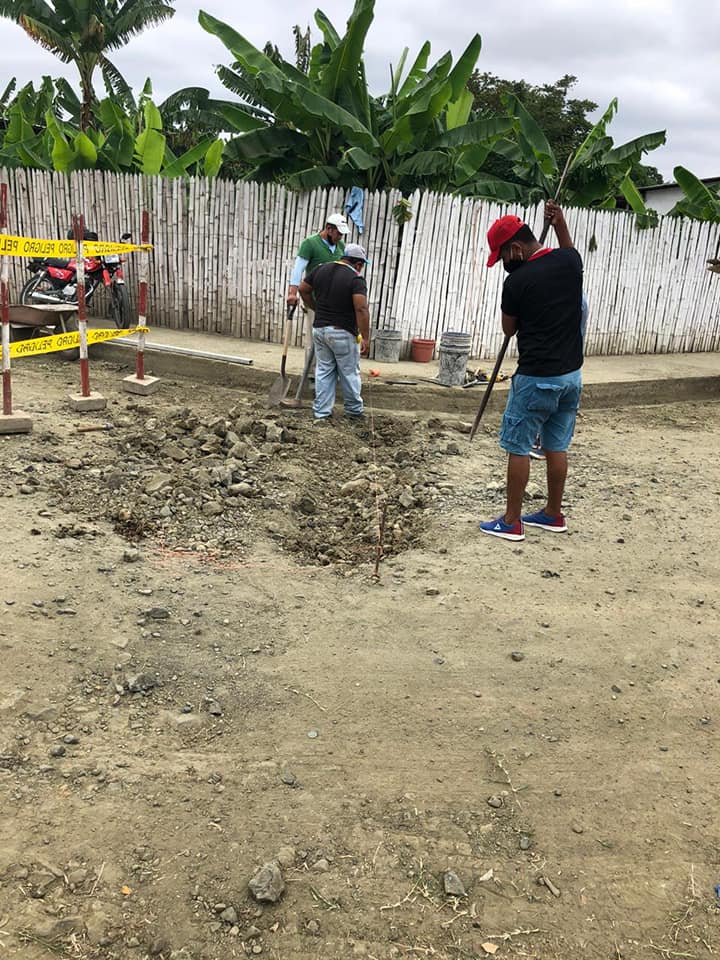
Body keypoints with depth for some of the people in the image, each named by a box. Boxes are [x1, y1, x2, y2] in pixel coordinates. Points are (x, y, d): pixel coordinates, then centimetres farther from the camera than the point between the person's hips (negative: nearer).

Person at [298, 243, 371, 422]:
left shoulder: (321, 269, 6)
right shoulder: (356, 279, -13)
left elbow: (303, 289, 14)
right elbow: (361, 309, -21)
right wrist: (366, 337, -18)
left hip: (319, 329, 5)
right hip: (343, 333, -5)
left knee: (324, 371, 12)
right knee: (349, 373, 9)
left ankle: (321, 412, 12)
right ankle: (354, 410, 21)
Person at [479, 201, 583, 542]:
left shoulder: (517, 281, -16)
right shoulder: (570, 261, 1)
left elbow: (508, 328, 0)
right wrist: (559, 221, 22)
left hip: (537, 378, -7)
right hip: (572, 375, 7)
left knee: (518, 447, 2)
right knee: (556, 446, 15)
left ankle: (512, 522, 7)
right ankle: (553, 514, 26)